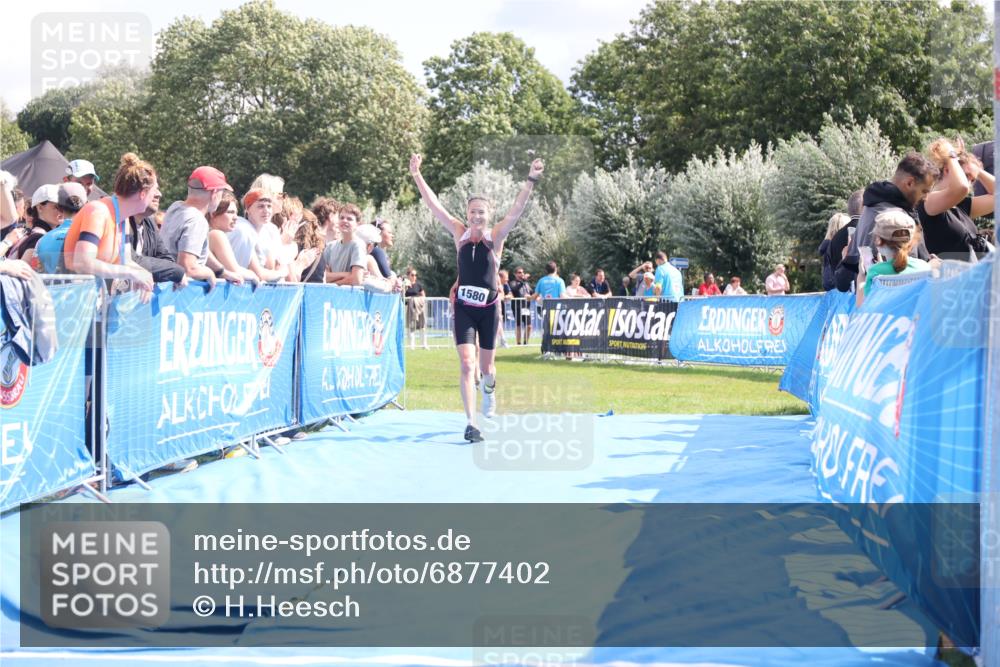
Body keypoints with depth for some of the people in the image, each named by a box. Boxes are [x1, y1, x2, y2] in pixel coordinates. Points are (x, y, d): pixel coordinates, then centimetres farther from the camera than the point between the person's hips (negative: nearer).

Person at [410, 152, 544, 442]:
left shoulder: (496, 236, -7)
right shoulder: (460, 233, -2)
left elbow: (516, 210, -20)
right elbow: (434, 205, -5)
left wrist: (531, 181, -31)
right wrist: (416, 175, -10)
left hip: (488, 308, 0)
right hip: (464, 308, 0)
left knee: (486, 366, 13)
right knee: (467, 364, -13)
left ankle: (489, 391, 49)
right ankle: (471, 423, -14)